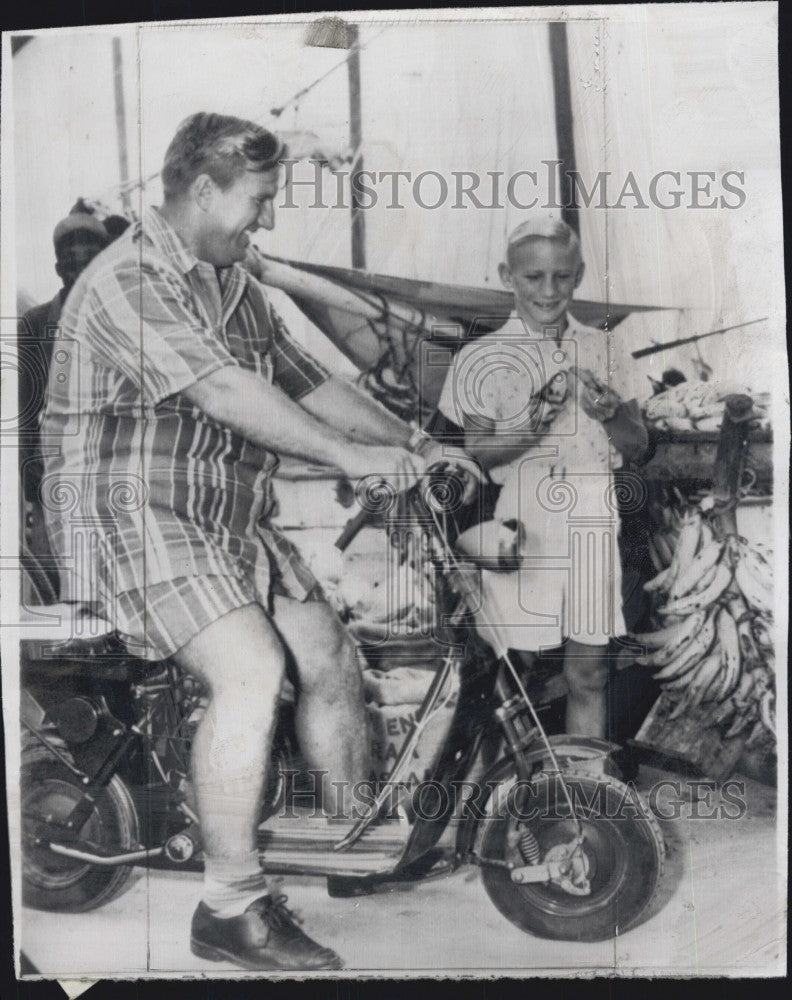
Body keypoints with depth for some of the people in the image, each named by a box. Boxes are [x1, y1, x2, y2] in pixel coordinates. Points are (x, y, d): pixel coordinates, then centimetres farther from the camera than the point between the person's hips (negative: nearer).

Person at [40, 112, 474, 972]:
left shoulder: (234, 285, 18)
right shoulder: (126, 280, -12)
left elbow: (306, 381, 15)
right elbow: (224, 392, -24)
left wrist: (411, 444, 4)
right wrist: (349, 456, -24)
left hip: (230, 515, 9)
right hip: (133, 510, -8)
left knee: (329, 654, 3)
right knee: (251, 667, -25)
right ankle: (230, 908, -12)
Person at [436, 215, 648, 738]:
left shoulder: (603, 349, 7)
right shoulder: (482, 357, -1)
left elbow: (638, 445, 9)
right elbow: (466, 455, -3)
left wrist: (611, 415, -12)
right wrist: (529, 427, -18)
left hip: (589, 524, 2)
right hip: (517, 530, -2)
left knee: (589, 673, 8)